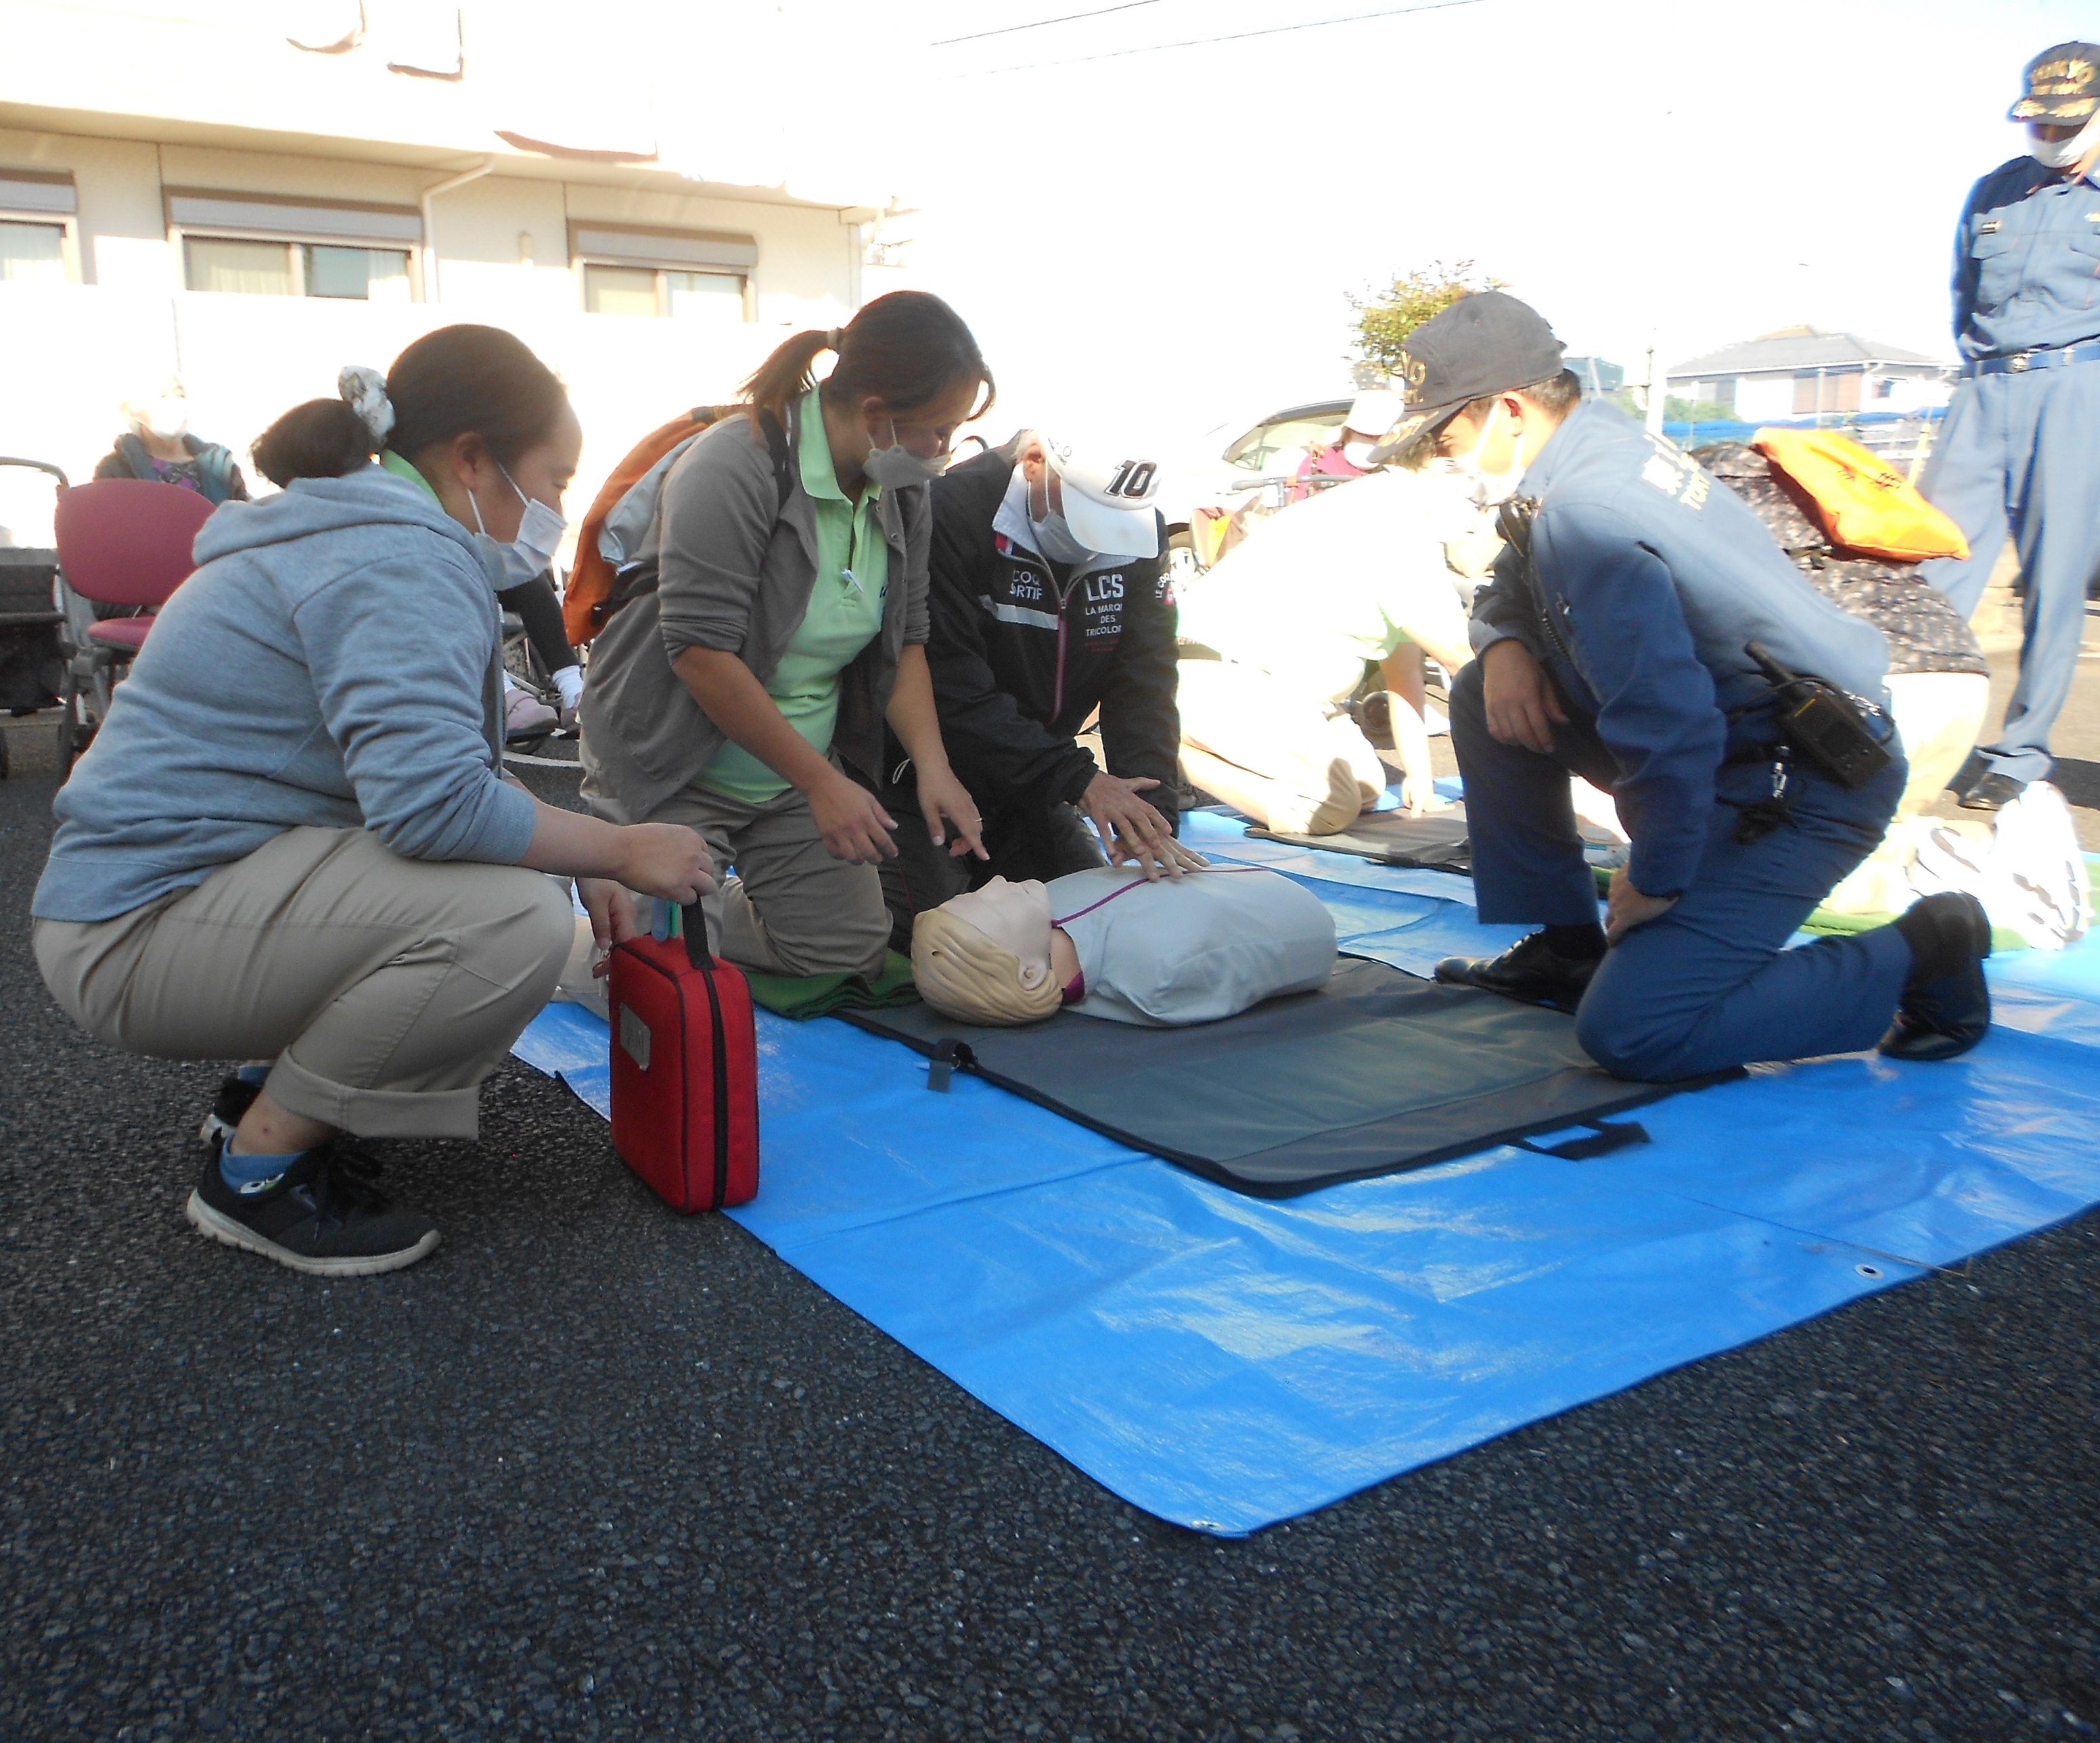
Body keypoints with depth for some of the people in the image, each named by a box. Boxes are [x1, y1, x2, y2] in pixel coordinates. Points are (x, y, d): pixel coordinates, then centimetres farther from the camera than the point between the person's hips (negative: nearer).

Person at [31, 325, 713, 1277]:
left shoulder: (359, 533, 14)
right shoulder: (403, 562, -20)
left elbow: (422, 760, 18)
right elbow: (434, 802, -32)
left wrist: (580, 862, 6)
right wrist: (619, 850, -18)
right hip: (143, 926, -10)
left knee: (517, 874, 13)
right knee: (515, 920, -27)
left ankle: (272, 1085, 17)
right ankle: (256, 1169, -7)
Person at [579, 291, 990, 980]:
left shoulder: (902, 492, 0)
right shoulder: (736, 470, -24)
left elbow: (905, 640, 6)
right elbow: (700, 651, -27)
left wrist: (933, 768, -9)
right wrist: (820, 782, -23)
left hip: (797, 776, 7)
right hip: (677, 773, -7)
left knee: (853, 955, 4)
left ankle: (693, 911, 26)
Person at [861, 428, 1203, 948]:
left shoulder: (1139, 536, -6)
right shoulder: (952, 514, -25)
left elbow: (1143, 688, -9)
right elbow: (953, 687, -28)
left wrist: (1153, 815, -23)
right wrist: (1077, 779, -32)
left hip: (1031, 785, 6)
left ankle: (971, 871, 27)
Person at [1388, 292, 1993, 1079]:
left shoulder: (1584, 514, -26)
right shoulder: (1600, 439, 6)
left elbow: (1671, 728, -31)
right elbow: (1507, 589, 21)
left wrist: (1653, 881, -17)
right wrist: (1505, 645, -2)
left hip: (1806, 784, -10)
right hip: (1741, 740, 10)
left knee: (1629, 1035, -17)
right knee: (1486, 697, 10)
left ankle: (1917, 958, -2)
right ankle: (1566, 949, 18)